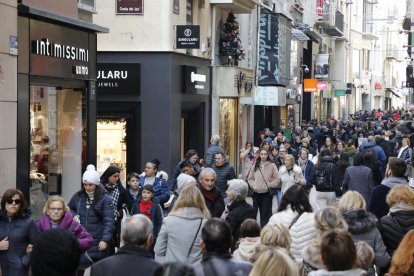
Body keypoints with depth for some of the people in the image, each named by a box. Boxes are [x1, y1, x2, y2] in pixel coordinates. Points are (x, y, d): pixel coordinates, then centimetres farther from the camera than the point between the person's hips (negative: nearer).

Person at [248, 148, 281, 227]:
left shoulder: (271, 165, -3)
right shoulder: (255, 166, 9)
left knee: (265, 213, -5)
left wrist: (270, 185, -7)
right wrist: (253, 185, 2)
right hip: (256, 193, 4)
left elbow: (278, 178, -4)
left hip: (267, 193, -4)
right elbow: (250, 178, 17)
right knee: (254, 212, 6)